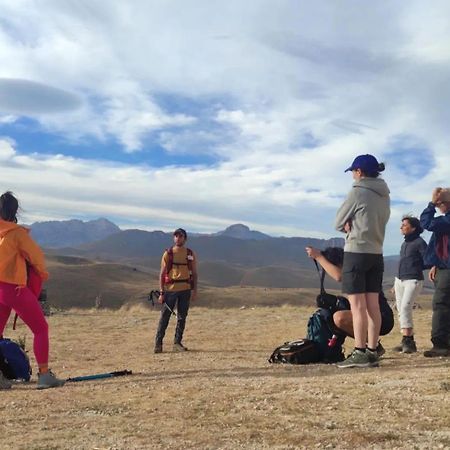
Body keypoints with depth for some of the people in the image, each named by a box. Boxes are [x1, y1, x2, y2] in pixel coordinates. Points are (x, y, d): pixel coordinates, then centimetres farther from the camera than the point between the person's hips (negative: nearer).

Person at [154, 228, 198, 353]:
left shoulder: (190, 254, 6)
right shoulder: (168, 254, 1)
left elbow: (194, 274, 9)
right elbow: (162, 274, 0)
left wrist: (194, 291, 0)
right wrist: (161, 292, -6)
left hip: (185, 289, 2)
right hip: (170, 289, -2)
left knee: (182, 317, 7)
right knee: (165, 317, -2)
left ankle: (177, 343, 15)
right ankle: (158, 343, 3)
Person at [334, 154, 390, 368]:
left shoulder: (357, 192, -11)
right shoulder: (384, 196, 12)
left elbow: (338, 223, -4)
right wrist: (352, 225, 0)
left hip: (356, 253, -7)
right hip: (376, 254, 7)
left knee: (358, 306, -6)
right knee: (373, 306, 7)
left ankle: (360, 353, -6)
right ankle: (372, 351, 9)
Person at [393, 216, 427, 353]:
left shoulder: (420, 242, -5)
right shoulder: (404, 243, 18)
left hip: (413, 280, -8)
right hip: (399, 280, 8)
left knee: (405, 308, -20)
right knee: (401, 311, 5)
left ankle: (407, 341, -21)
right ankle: (409, 342, 9)